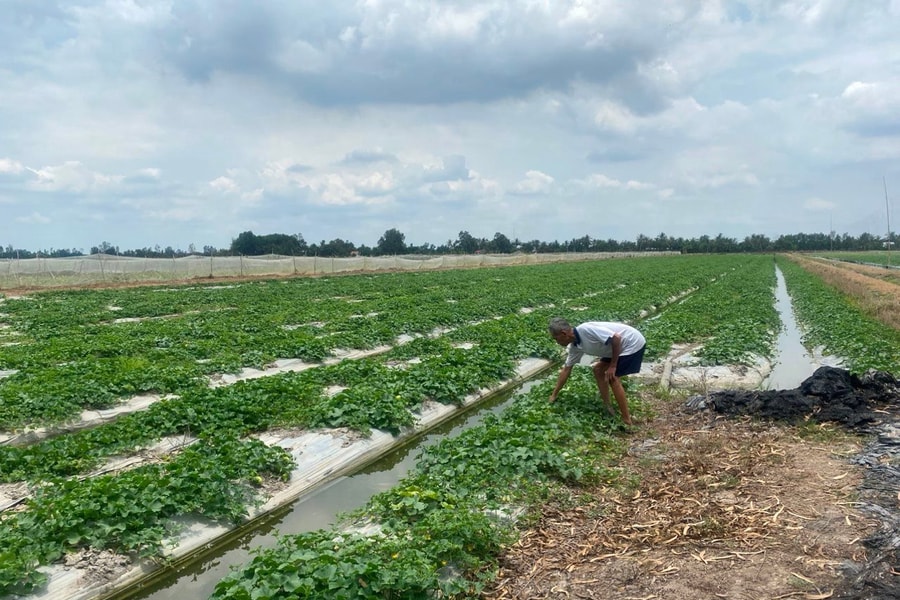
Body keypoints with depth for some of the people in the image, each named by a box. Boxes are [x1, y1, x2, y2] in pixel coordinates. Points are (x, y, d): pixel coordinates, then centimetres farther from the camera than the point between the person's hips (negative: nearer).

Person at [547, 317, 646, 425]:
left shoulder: (585, 329, -28)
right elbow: (566, 369, 13)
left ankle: (627, 421, -4)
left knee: (613, 378, -12)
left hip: (634, 343, -9)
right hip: (621, 346, 9)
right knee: (598, 370, 12)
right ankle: (607, 407, 17)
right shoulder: (575, 346, 1)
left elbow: (616, 338, -28)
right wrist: (554, 394, 19)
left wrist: (613, 366, -20)